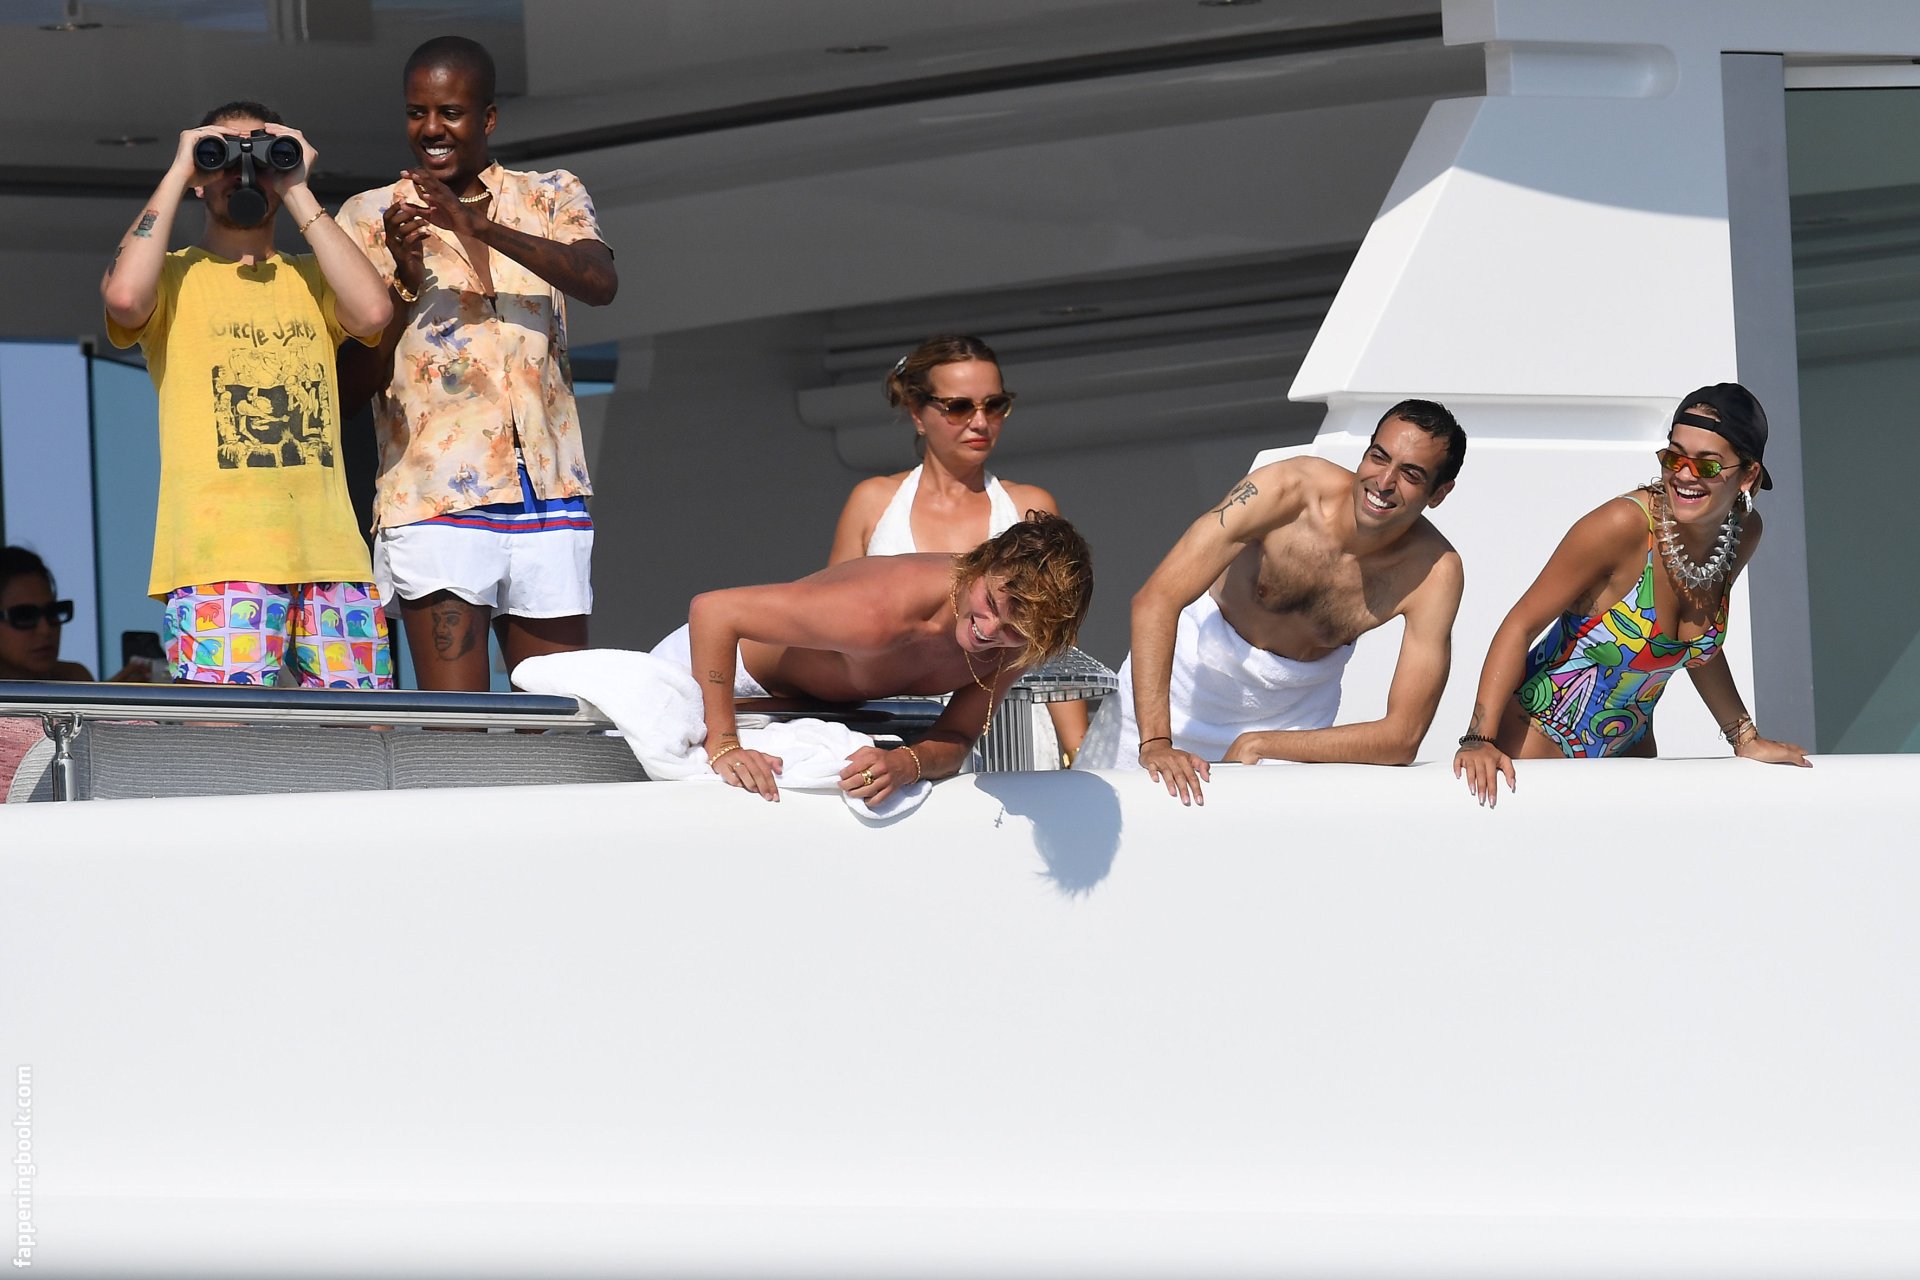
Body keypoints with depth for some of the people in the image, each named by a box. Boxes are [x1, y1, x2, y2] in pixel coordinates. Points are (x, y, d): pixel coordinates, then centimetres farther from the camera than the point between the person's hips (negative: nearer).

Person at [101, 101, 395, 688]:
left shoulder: (310, 278, 22)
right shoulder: (173, 276, 12)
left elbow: (372, 313, -1)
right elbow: (123, 296, -13)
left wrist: (296, 192, 4)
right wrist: (177, 173, -1)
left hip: (330, 551, 4)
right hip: (219, 558, -4)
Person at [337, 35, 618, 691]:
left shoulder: (550, 197, 12)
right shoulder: (369, 217, 8)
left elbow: (600, 283, -10)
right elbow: (350, 384, 3)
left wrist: (485, 228, -22)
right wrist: (405, 285, -13)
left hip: (548, 496, 2)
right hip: (435, 501, -2)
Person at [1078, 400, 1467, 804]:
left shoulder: (1434, 573, -29)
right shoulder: (1290, 489, -34)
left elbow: (1403, 736, -28)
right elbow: (1157, 600, -37)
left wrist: (1262, 746, -32)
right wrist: (1155, 743, -45)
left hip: (1294, 716, 2)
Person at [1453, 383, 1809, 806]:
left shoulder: (1743, 534, -5)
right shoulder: (1624, 526, -25)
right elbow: (1520, 626, -22)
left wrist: (1745, 739, 15)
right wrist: (1480, 741, -31)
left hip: (1631, 747, 6)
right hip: (1540, 737, -6)